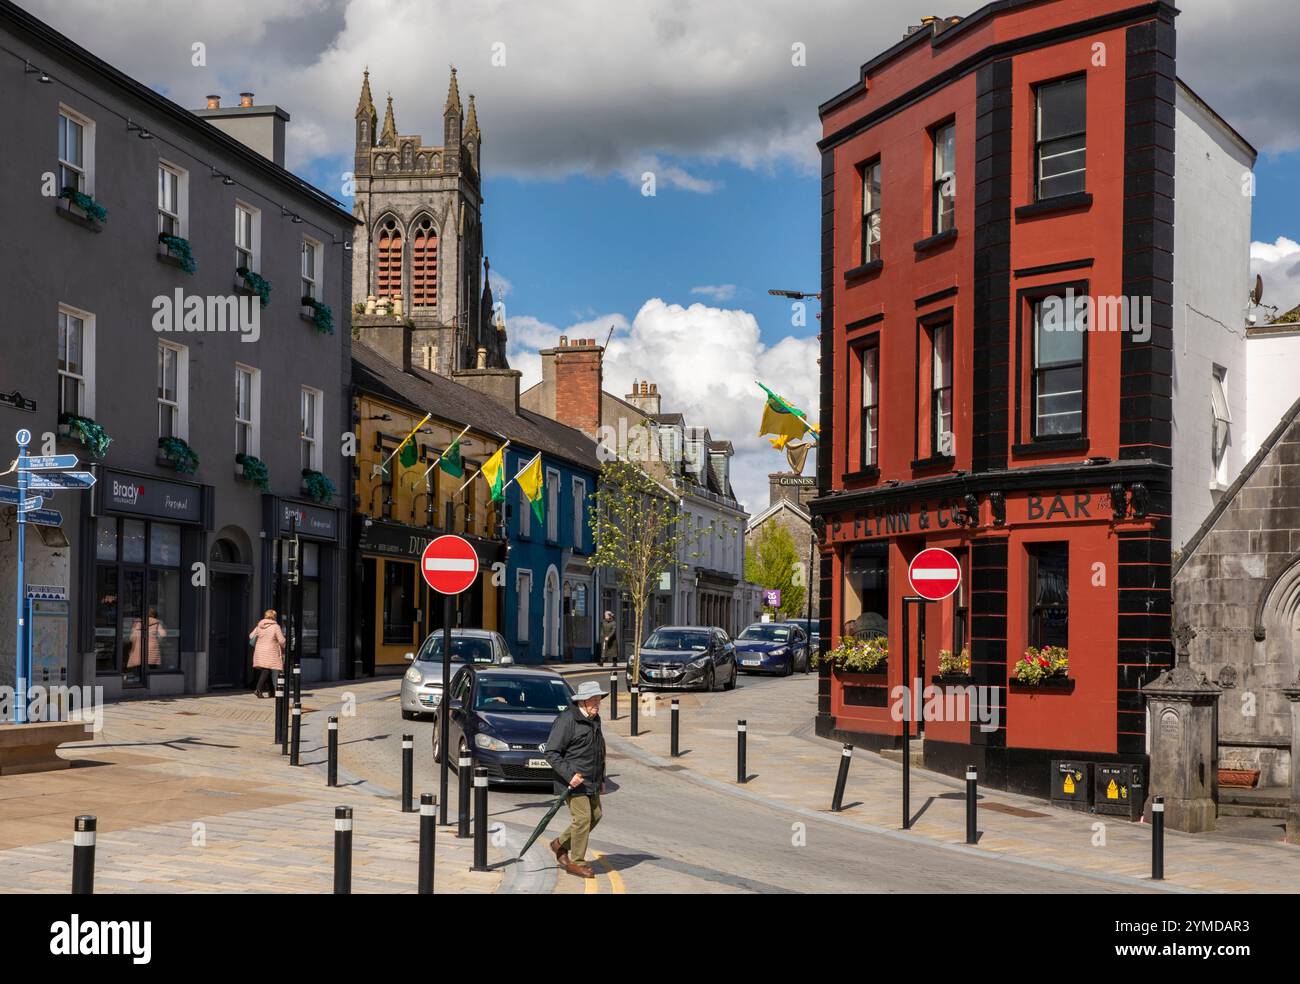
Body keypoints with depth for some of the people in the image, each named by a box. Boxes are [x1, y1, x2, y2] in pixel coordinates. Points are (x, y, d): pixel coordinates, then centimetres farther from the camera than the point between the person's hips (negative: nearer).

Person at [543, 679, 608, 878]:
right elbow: (551, 753, -17)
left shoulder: (594, 719, 13)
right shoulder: (567, 719, -16)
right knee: (582, 819, -9)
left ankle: (561, 844, 28)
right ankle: (576, 862, 3)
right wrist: (569, 775, -23)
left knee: (595, 815, 12)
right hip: (573, 780, -9)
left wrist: (601, 779, 23)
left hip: (591, 782, 9)